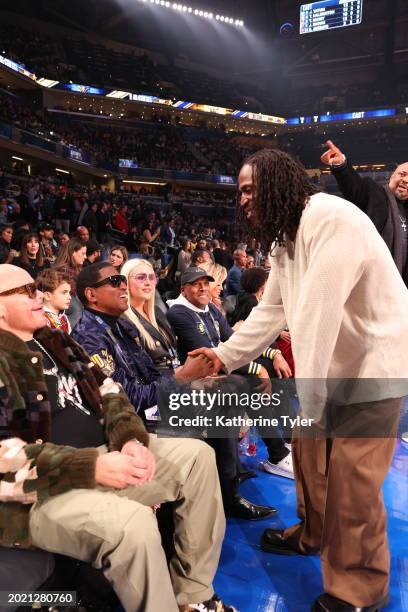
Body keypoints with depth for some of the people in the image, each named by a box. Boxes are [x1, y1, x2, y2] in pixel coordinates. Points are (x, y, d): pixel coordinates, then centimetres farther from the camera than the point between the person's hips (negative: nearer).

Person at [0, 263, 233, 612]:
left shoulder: (55, 342, 15)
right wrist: (90, 467, -26)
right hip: (39, 492, -8)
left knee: (197, 454, -1)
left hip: (101, 453, 8)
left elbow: (107, 393, 11)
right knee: (133, 522, -34)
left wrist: (131, 438, -9)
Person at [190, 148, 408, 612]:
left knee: (351, 484, -3)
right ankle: (312, 534, 42)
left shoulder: (331, 220, -24)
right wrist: (226, 354, 8)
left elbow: (317, 313, -29)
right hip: (330, 367, 9)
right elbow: (271, 311, 12)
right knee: (308, 452, 18)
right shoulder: (283, 240, 8)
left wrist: (307, 401, -28)